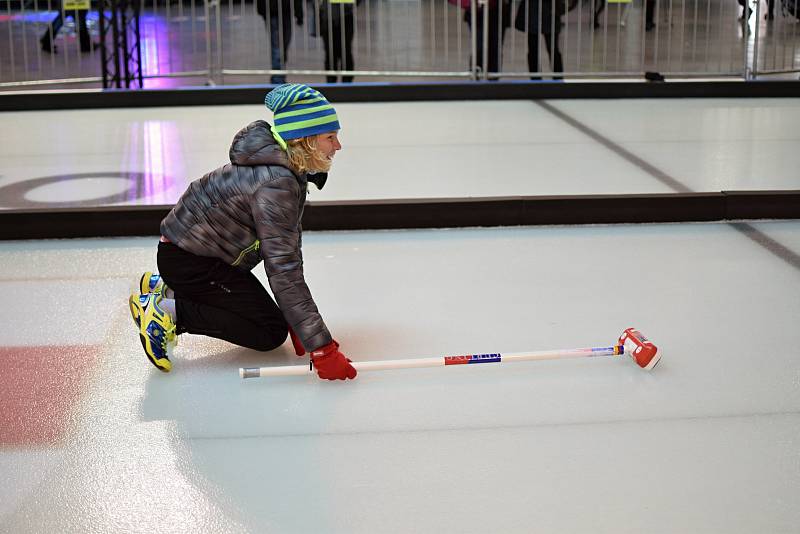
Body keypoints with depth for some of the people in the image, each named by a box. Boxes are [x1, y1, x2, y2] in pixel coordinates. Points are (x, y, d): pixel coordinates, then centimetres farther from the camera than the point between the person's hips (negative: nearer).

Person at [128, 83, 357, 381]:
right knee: (271, 332, -8)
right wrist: (322, 349, -32)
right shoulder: (276, 184, -31)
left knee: (260, 310, 21)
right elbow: (283, 272, -33)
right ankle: (165, 310, -7)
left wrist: (300, 320, -1)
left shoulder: (290, 169, 0)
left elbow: (289, 250, 2)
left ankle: (166, 287, 22)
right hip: (186, 259, -10)